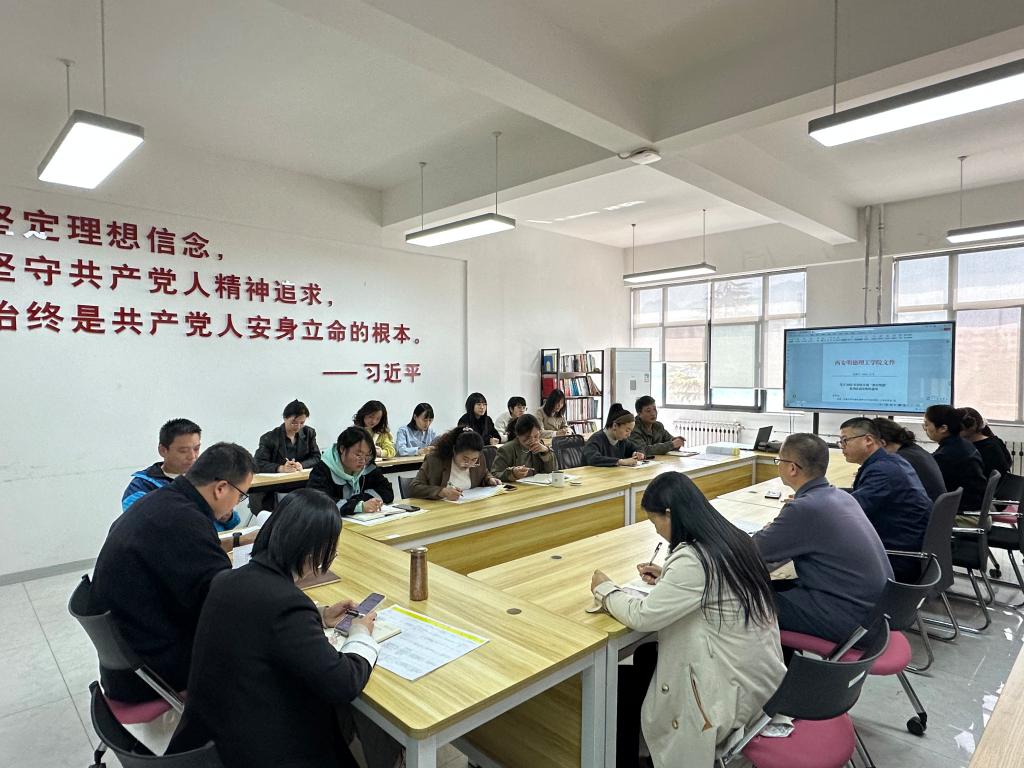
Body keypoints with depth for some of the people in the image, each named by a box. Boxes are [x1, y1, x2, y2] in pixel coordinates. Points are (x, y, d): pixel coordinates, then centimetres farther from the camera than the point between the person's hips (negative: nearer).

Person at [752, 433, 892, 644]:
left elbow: (754, 551, -12)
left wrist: (768, 532, 8)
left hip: (851, 617, -8)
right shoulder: (841, 496, 3)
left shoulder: (805, 508, -24)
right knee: (773, 588, 16)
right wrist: (776, 530, 8)